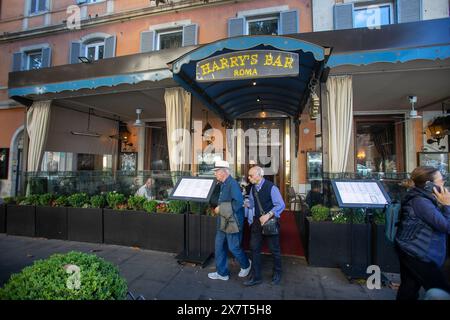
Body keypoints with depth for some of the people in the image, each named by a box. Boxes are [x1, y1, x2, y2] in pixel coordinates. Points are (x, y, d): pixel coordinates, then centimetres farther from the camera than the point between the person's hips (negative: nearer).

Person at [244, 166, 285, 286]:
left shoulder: (271, 187, -17)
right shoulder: (253, 188, 4)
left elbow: (281, 205, -19)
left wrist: (268, 215, -27)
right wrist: (250, 220, 6)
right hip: (257, 222, 6)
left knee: (274, 249, 12)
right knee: (255, 249, 8)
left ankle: (277, 274, 35)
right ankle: (256, 277, 23)